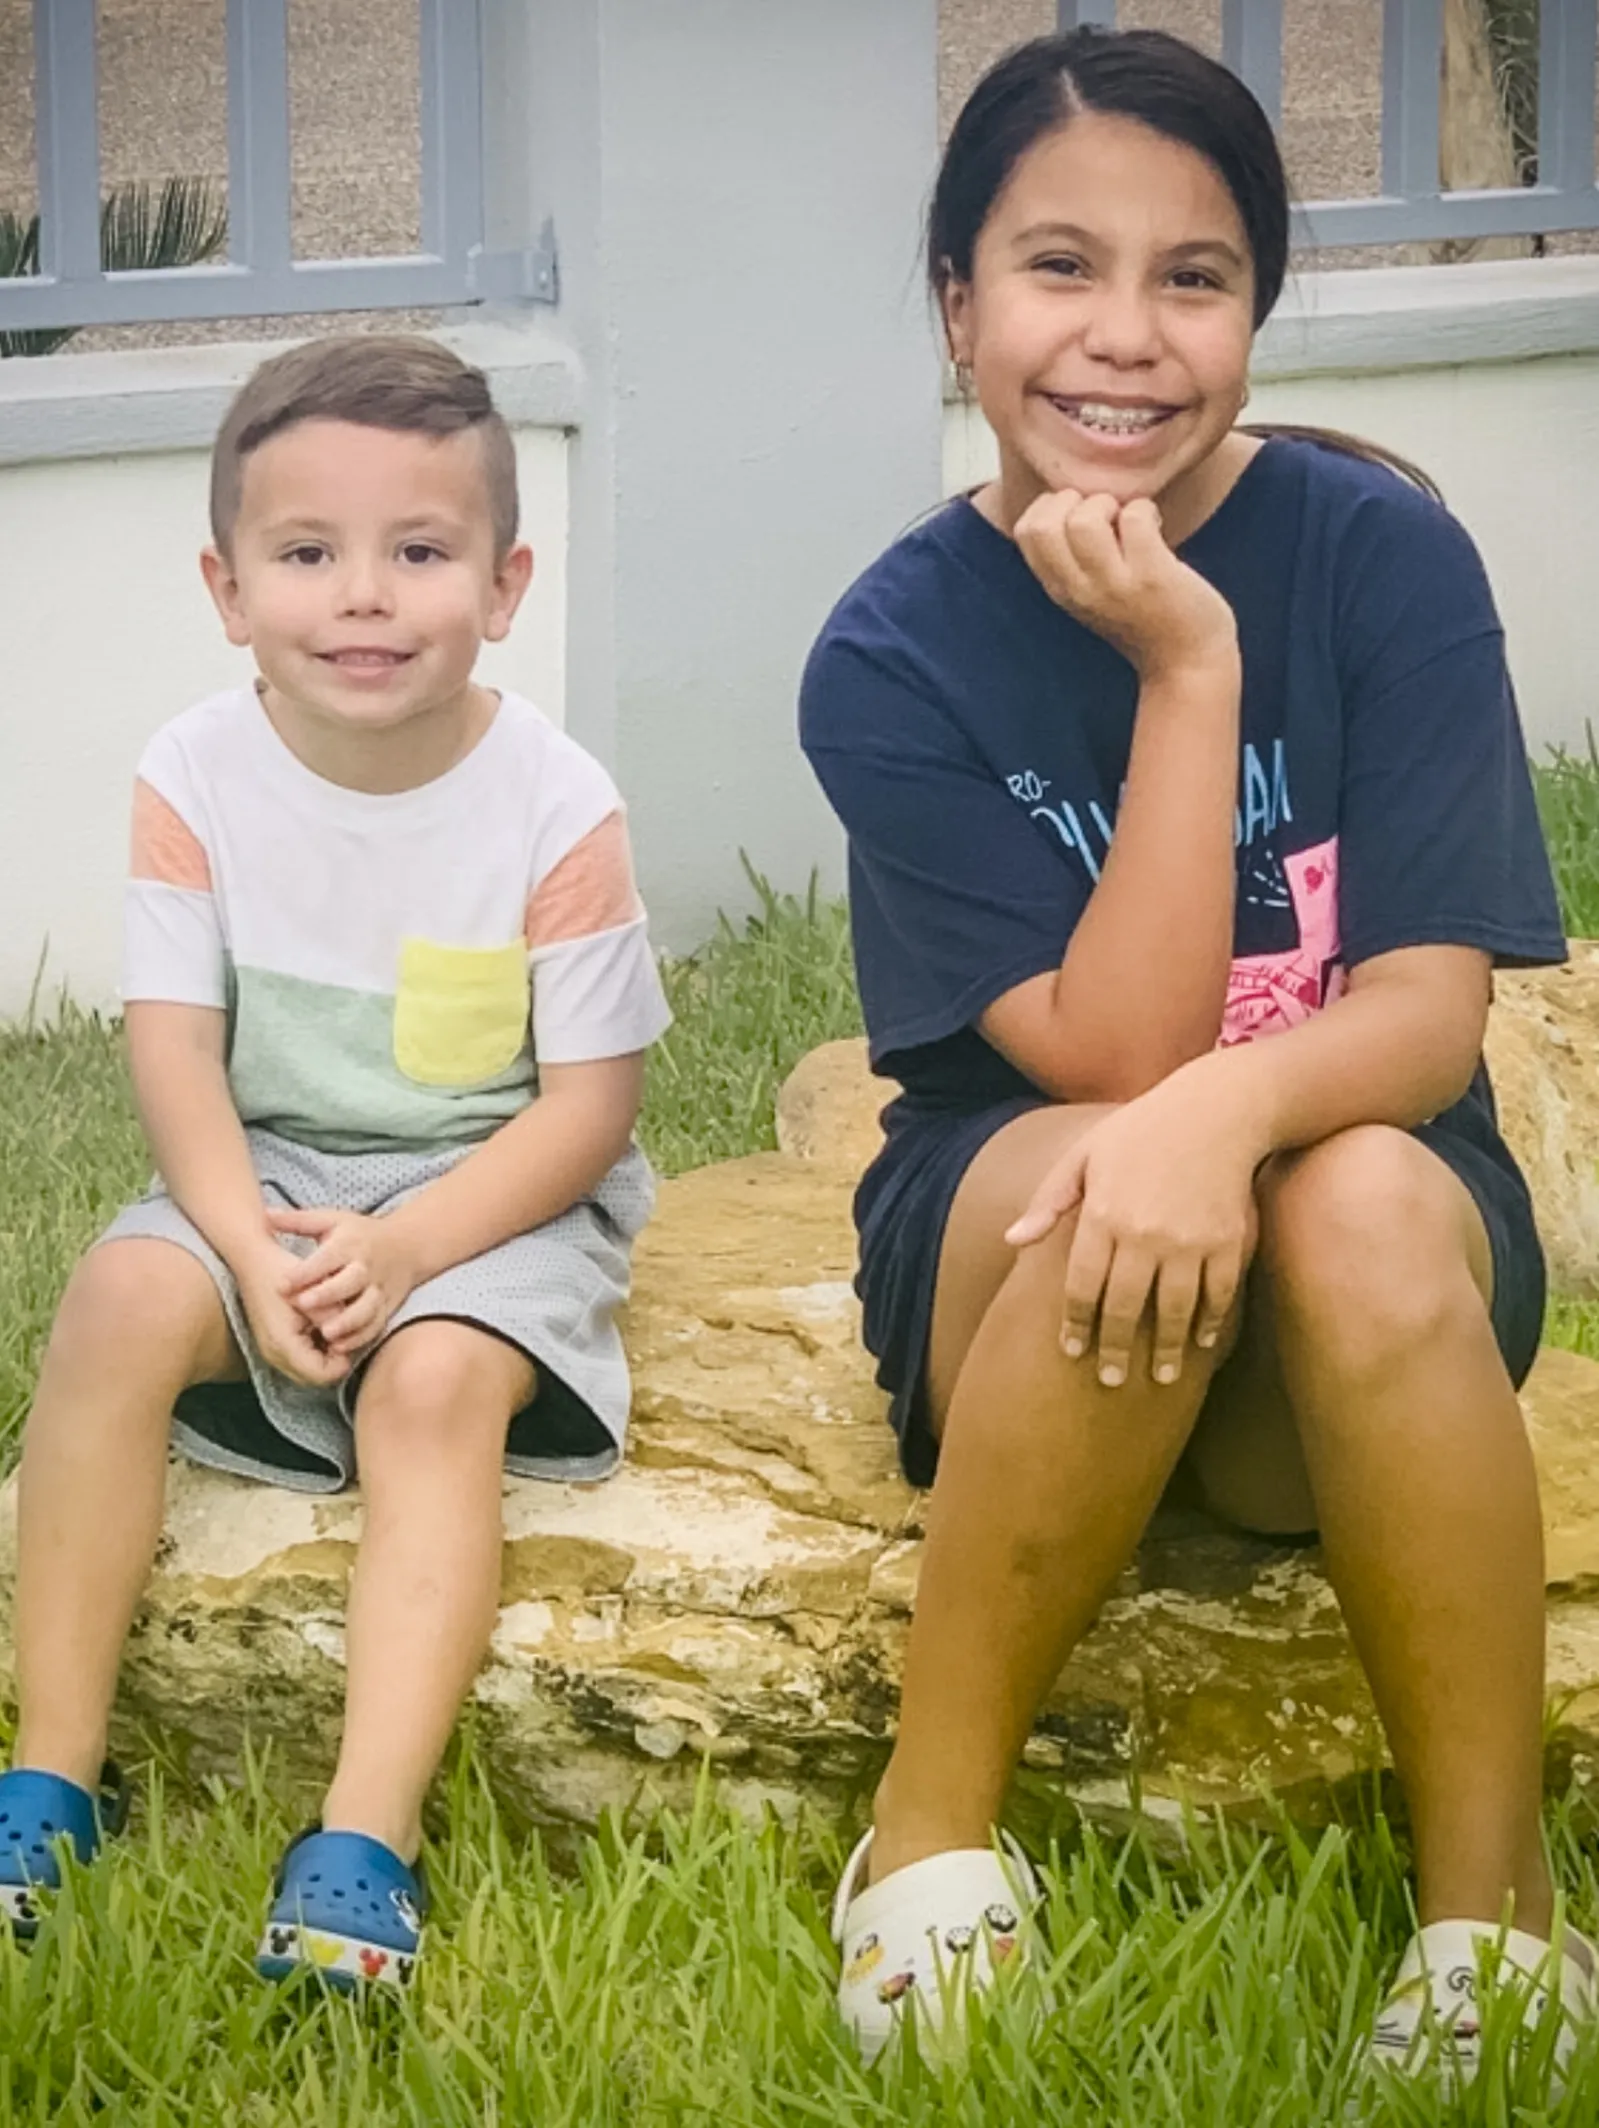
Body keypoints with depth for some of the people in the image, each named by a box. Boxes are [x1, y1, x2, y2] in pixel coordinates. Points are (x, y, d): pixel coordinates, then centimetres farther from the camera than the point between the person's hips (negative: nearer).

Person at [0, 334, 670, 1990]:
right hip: (269, 1178, 3)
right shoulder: (199, 778, -7)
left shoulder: (555, 805, -13)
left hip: (499, 1200, -2)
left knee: (437, 1379, -31)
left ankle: (365, 1843, -35)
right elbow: (175, 1049, -7)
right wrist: (253, 1250, -24)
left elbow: (587, 1107, -11)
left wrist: (404, 1249, -24)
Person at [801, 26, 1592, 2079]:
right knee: (1115, 1184, -34)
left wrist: (1229, 1104, -37)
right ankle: (934, 1821, -19)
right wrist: (1187, 667, -25)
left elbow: (1432, 1009, -15)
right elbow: (1109, 1053, -18)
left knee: (1355, 1196, -34)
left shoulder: (1383, 552, -10)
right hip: (1010, 1269, 0)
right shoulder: (895, 654, -10)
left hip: (1382, 1294, 0)